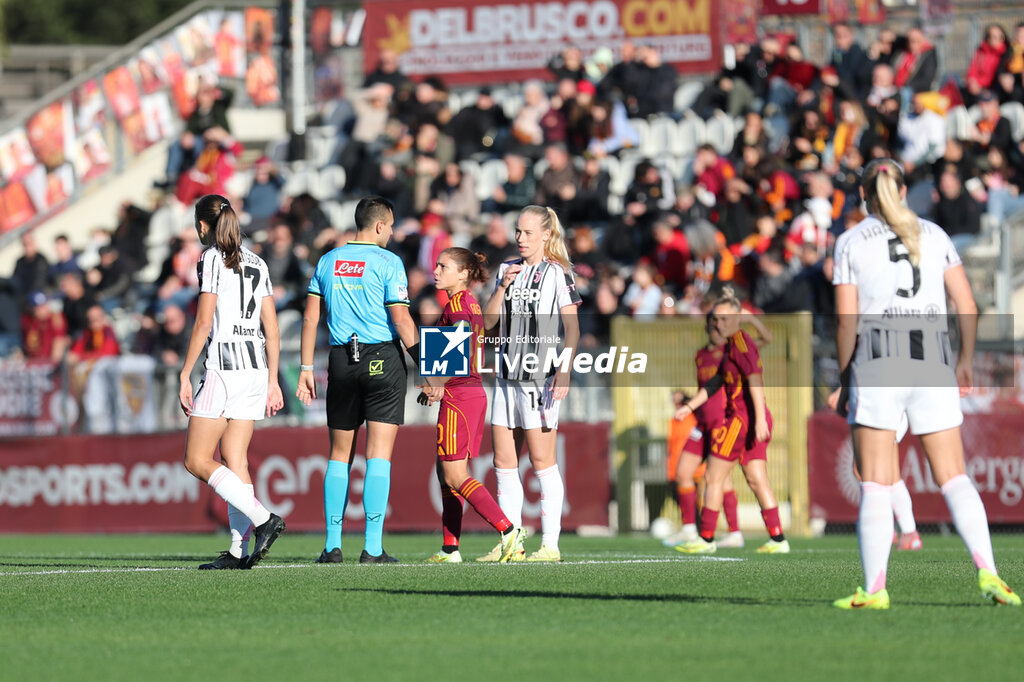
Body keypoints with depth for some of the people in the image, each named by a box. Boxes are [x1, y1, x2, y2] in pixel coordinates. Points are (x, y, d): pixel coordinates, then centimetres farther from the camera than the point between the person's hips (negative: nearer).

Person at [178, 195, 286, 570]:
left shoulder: (212, 259, -5)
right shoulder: (256, 263, 15)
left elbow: (204, 323, -12)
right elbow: (272, 329, 13)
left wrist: (185, 375, -9)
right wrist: (272, 382, 17)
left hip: (224, 366, -7)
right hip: (256, 368, 7)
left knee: (197, 461, -2)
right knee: (235, 461, 8)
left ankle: (263, 518, -16)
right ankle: (239, 550, 1)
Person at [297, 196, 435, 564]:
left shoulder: (327, 262, 8)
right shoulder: (387, 262, -6)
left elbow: (311, 317, 7)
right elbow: (401, 319, -11)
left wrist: (306, 368, 11)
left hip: (341, 360, 4)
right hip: (383, 360, -4)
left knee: (339, 454, 12)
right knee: (379, 455, -4)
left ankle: (332, 545, 8)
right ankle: (373, 547, -10)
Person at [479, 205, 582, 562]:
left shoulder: (558, 272, -4)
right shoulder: (507, 269, 13)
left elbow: (572, 326, -7)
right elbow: (488, 321, 10)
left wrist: (564, 371, -16)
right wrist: (504, 285, -4)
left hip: (540, 377, -6)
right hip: (507, 375, 6)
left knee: (542, 459, -5)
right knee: (503, 461, 5)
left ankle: (550, 544, -2)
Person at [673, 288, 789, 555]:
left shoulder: (740, 341, -11)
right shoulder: (730, 345, 19)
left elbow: (755, 378, -22)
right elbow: (715, 382, 27)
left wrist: (759, 418, -28)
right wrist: (690, 406, 23)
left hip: (743, 418, -9)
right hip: (755, 422, 9)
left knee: (713, 477, 0)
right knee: (757, 481, 8)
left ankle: (706, 539, 6)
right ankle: (778, 540, 4)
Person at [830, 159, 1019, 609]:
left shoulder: (851, 242, 5)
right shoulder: (934, 235, 13)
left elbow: (847, 322, -1)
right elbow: (967, 306, 8)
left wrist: (844, 382, 7)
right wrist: (966, 361, 20)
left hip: (877, 358, -2)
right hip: (932, 360, 3)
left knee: (875, 483, -1)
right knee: (953, 477, 3)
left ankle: (874, 589, -7)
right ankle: (986, 570, -15)